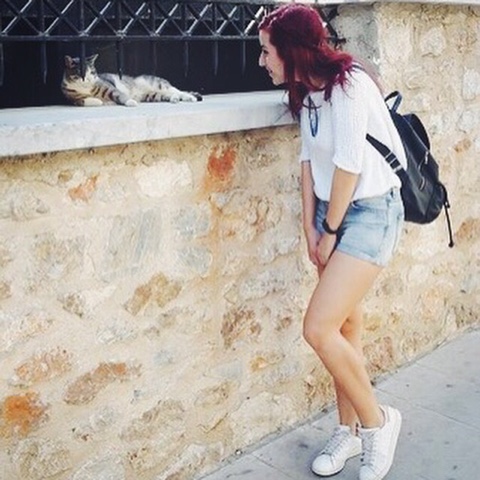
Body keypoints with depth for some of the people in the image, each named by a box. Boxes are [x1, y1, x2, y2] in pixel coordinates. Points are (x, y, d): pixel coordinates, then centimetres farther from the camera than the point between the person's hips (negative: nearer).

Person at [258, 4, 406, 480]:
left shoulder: (348, 85, -19)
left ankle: (376, 419, 9)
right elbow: (309, 158, 9)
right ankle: (350, 429, 28)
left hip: (370, 211, -8)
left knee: (319, 328, -14)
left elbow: (349, 164, -20)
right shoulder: (307, 91, 7)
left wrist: (330, 233, -10)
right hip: (332, 210, 8)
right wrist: (310, 227, 4)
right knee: (344, 324, 12)